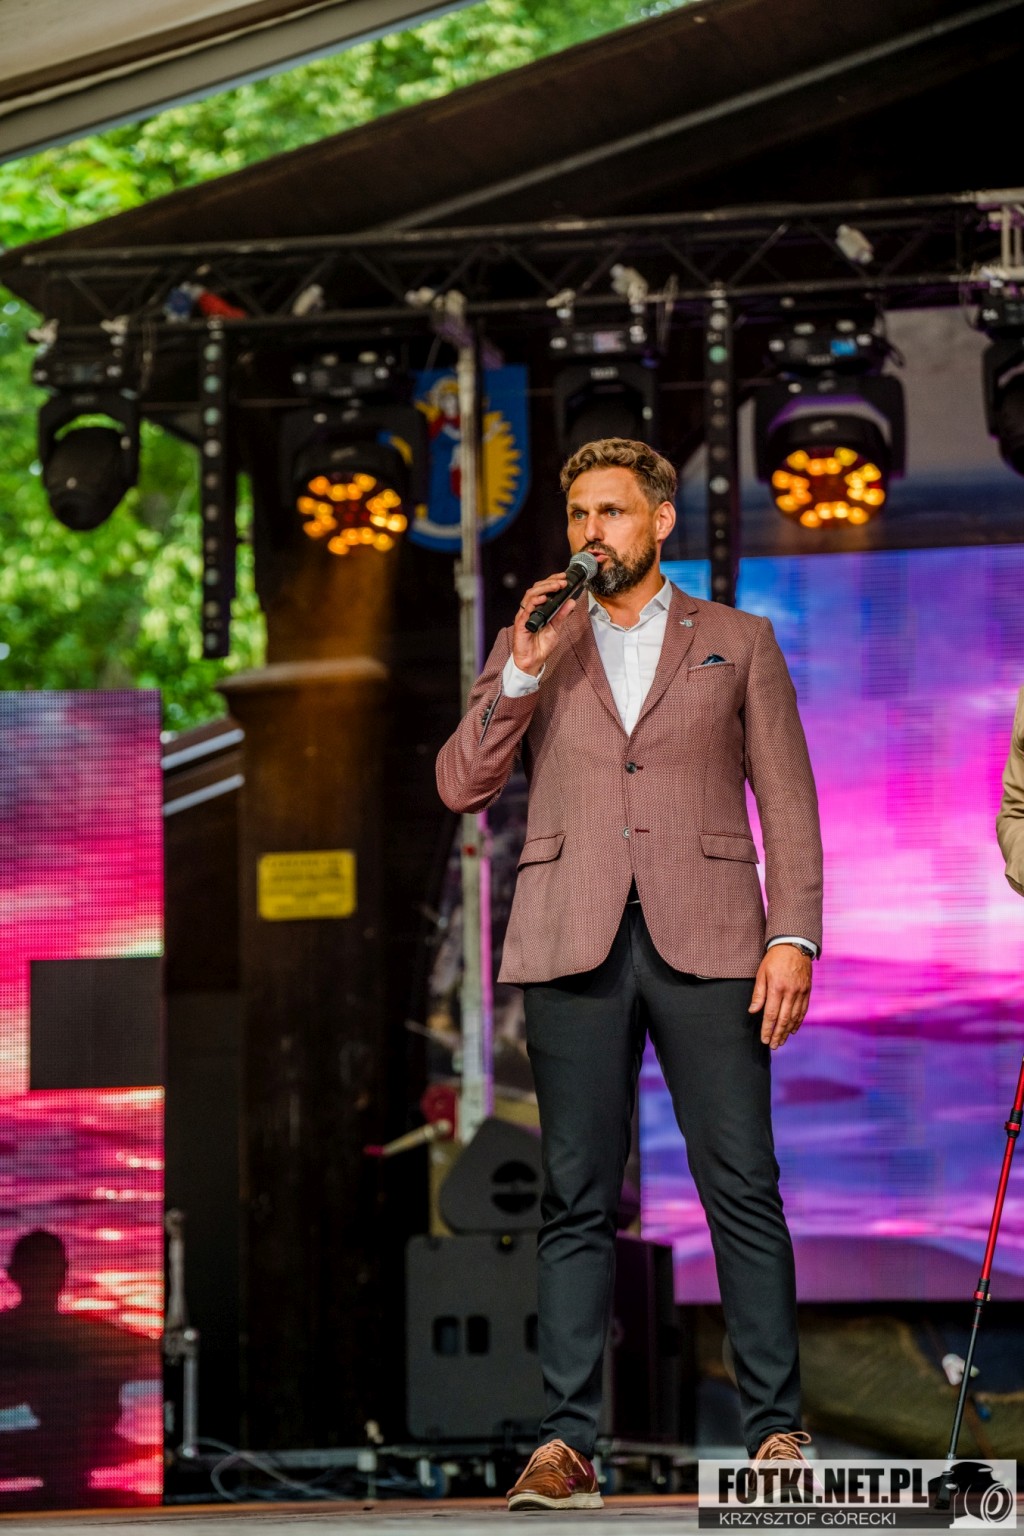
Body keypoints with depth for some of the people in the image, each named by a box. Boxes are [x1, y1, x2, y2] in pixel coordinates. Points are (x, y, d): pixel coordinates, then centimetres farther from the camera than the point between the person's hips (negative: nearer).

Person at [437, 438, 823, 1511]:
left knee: (743, 1190, -5)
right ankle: (565, 1442, 0)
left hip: (705, 940, -1)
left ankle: (775, 1430, 0)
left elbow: (788, 805, 8)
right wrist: (523, 673, -5)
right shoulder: (531, 648, 17)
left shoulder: (738, 644, 13)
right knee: (577, 1201, 0)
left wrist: (794, 937, -4)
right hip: (574, 942, 1)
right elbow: (460, 787, 7)